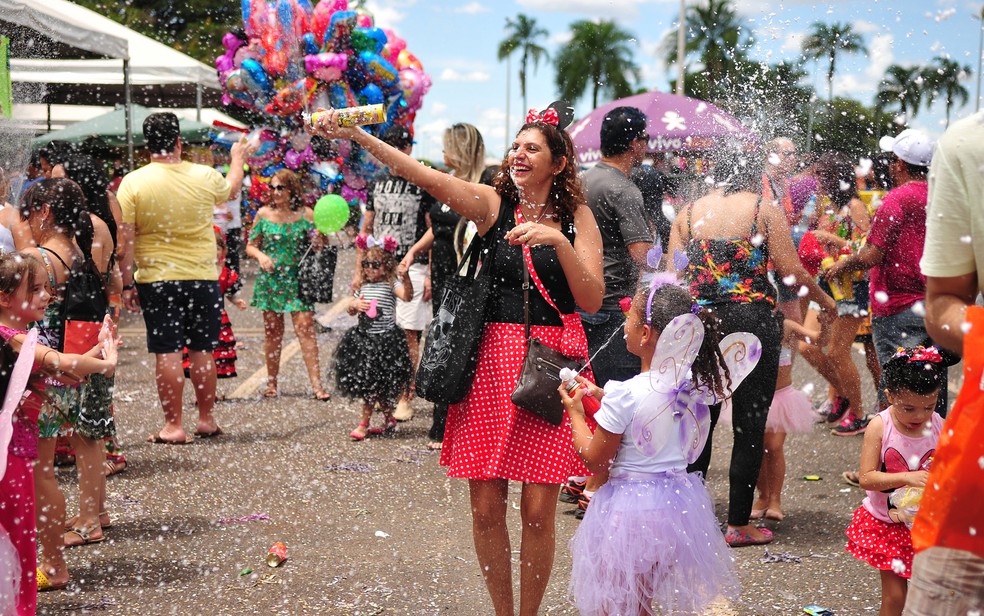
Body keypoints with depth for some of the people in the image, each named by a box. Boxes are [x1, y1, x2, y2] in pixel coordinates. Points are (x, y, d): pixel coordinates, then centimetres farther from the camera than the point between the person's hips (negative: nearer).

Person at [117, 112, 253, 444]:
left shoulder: (132, 183, -8)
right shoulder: (205, 177, -2)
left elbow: (125, 240, -8)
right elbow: (231, 189, 22)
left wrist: (127, 284, 0)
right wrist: (238, 159, 41)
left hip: (155, 280, -2)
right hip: (202, 279, 2)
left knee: (167, 353, 2)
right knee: (202, 351, 12)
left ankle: (173, 426, 5)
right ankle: (206, 419, 23)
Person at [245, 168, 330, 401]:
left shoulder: (306, 214, 0)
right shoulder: (264, 214, 4)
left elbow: (318, 247, 4)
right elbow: (250, 246, 10)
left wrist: (320, 238, -17)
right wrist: (260, 255, -11)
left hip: (297, 280, -2)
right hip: (270, 279, 2)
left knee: (306, 330, -10)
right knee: (272, 332, 6)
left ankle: (317, 384, -11)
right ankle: (271, 384, 17)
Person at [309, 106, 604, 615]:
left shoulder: (577, 218, 5)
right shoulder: (493, 204, 4)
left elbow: (592, 301, -4)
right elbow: (425, 177, -10)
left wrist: (559, 241, -17)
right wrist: (354, 135, -22)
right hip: (492, 358, 1)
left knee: (538, 509, -1)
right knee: (485, 508, 3)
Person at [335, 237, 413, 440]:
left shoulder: (391, 285, -7)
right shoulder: (363, 287, 11)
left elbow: (407, 295, -26)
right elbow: (351, 311, 18)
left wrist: (405, 276, -42)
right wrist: (354, 304, -5)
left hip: (385, 338, -6)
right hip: (364, 337, 6)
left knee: (373, 383, -4)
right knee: (374, 384, 9)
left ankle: (364, 423, 4)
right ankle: (388, 419, 23)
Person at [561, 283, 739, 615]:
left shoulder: (625, 395, -23)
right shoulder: (692, 385, -3)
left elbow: (595, 459, -12)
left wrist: (575, 412, 1)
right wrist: (603, 396, 18)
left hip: (630, 506, -7)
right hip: (678, 502, 7)